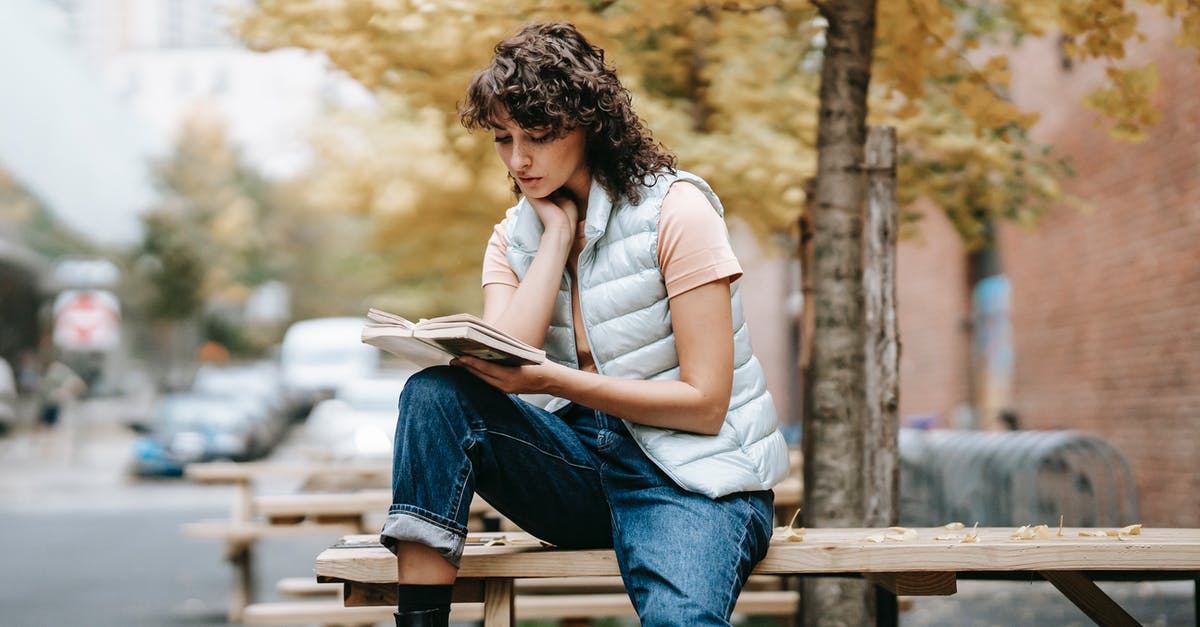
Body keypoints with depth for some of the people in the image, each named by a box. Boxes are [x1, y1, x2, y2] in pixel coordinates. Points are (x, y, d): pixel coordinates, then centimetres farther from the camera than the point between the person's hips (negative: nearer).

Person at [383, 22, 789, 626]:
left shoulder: (673, 208, -7)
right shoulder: (514, 236, 10)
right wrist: (558, 231, -5)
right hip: (583, 465, 6)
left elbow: (705, 403, -12)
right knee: (434, 394, -20)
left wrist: (549, 380, -21)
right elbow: (502, 365, -8)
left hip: (691, 475, -5)